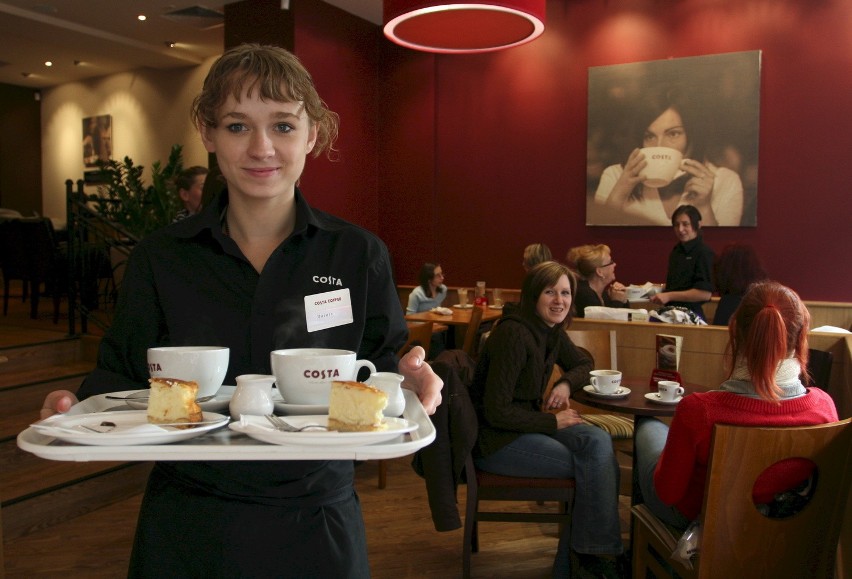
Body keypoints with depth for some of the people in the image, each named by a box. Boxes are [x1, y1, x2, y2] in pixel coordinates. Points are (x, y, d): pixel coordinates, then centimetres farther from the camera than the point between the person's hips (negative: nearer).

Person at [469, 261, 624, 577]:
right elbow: (497, 412, -23)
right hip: (495, 439, -8)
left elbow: (583, 363, 21)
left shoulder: (552, 331, 3)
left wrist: (566, 384, -2)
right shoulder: (515, 334, -23)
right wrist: (552, 422, -14)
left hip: (525, 423, 8)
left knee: (598, 442, -13)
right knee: (593, 465, -14)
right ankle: (592, 552, 6)